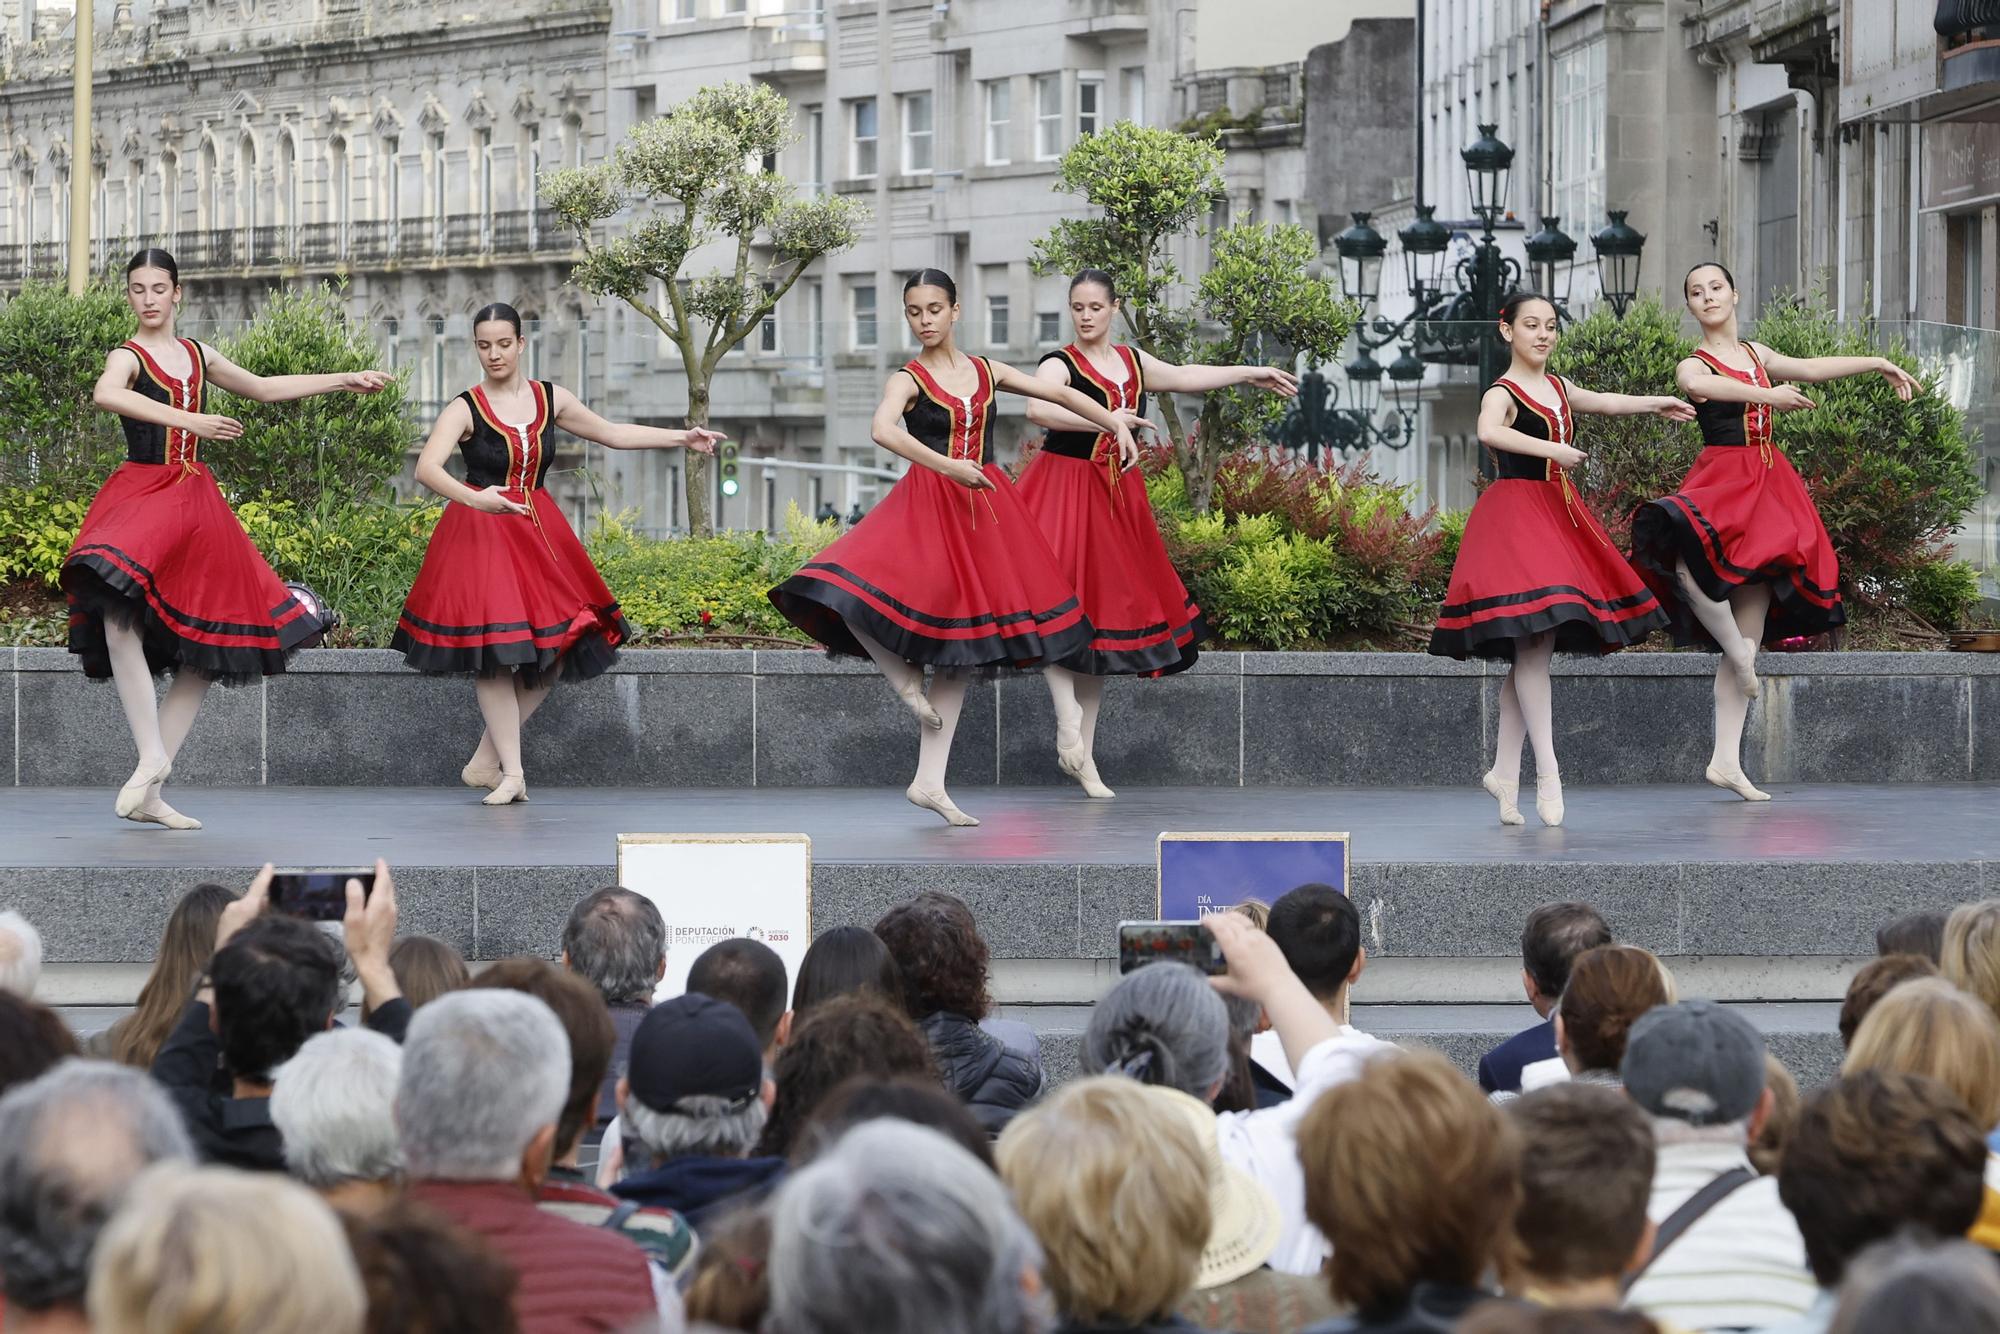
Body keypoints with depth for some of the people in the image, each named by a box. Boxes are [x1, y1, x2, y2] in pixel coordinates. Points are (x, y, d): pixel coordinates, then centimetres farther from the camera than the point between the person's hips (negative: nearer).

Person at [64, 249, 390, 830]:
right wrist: (188, 421, -32)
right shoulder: (128, 356, -3)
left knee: (205, 649, 3)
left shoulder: (197, 355, 16)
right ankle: (152, 757, -28)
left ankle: (149, 794, 6)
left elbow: (263, 388, 28)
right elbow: (105, 394, -27)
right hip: (142, 492, -6)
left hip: (195, 500, 6)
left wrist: (344, 381, 30)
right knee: (118, 613, -33)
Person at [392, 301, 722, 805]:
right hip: (481, 532, -5)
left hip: (538, 531, 5)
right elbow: (427, 467, -22)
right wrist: (474, 498, -39)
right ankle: (512, 772, -4)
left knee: (556, 647, 1)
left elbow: (610, 433, 18)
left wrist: (682, 438, 17)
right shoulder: (465, 409, -9)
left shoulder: (551, 399, 6)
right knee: (496, 652, -10)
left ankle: (486, 761, 12)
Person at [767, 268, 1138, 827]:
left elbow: (1060, 394, 17)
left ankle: (929, 782, 9)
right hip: (927, 504, -4)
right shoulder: (909, 380, -3)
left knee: (958, 647, 5)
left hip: (984, 509, 4)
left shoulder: (986, 372, 11)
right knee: (850, 594, -31)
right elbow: (884, 431, -23)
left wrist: (1117, 424, 9)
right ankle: (903, 675, -2)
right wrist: (947, 466, -30)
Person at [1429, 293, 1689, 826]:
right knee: (1533, 642, -14)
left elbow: (1604, 402, 31)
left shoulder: (1557, 388, 15)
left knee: (1531, 650, 7)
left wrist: (1656, 403, 31)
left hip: (1556, 513, 8)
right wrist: (1552, 449, -32)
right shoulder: (1502, 394, -10)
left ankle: (1505, 772, 12)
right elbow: (1489, 432, -32)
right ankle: (1547, 772, -14)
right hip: (1516, 516, -8)